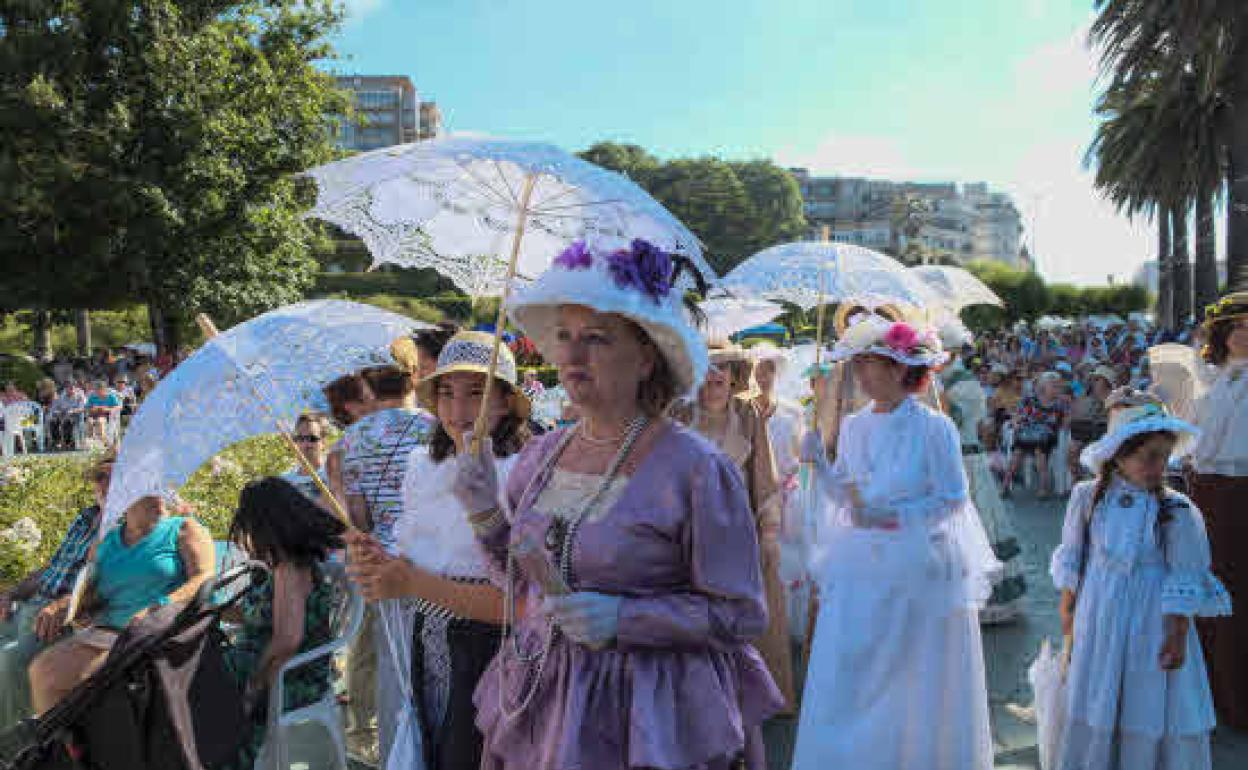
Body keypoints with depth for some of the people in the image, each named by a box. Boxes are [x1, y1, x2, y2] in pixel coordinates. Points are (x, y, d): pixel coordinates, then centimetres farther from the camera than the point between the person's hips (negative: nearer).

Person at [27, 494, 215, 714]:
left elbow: (205, 580, -9)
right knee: (43, 669, -16)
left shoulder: (185, 529, 6)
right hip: (108, 631, 6)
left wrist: (158, 609, -25)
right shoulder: (105, 542, 21)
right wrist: (60, 606, -2)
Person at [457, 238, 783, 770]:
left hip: (644, 725, -5)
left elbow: (742, 615, -14)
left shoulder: (694, 469, -17)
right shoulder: (540, 456, 2)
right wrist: (484, 512, -4)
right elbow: (519, 583, 11)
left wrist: (623, 618, -23)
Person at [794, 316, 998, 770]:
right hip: (858, 570, 5)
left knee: (916, 683, 9)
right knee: (847, 677, 8)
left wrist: (893, 517, -20)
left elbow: (954, 499, -10)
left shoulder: (933, 427, -11)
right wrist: (818, 463, -7)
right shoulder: (853, 426, 4)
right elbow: (843, 496, 9)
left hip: (919, 567, -4)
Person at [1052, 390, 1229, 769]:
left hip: (1152, 628, -2)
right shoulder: (1088, 497, -7)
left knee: (1153, 715, 6)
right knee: (1096, 712, 16)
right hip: (1100, 621, 2)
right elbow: (1072, 560, 5)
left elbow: (1185, 582, -8)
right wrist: (1067, 611, 9)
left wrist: (1177, 636, -10)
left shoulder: (1177, 511, -13)